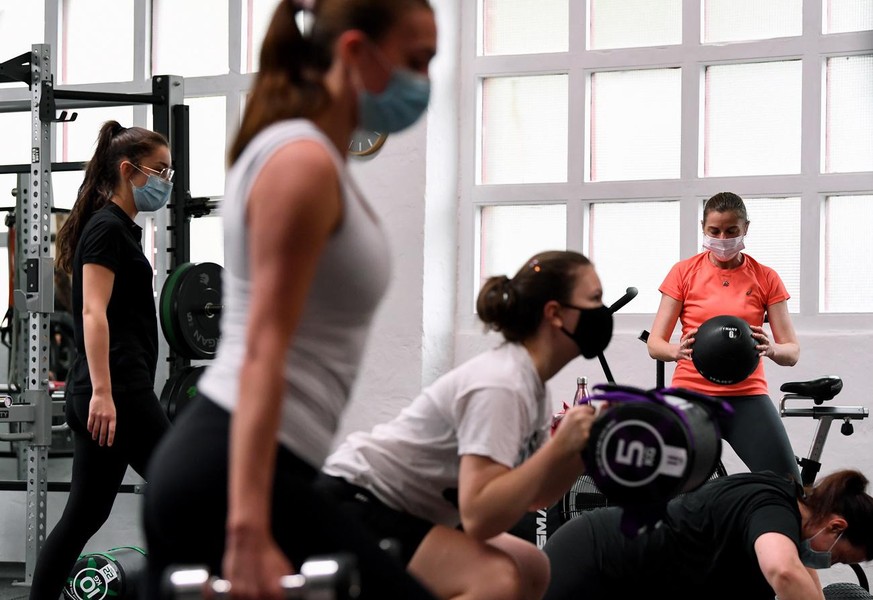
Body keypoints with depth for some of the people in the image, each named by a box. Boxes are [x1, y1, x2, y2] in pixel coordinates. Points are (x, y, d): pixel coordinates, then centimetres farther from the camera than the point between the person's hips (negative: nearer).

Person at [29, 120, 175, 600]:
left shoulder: (119, 228, 20)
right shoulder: (109, 228, -10)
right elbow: (93, 312, -20)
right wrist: (103, 392, -28)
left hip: (93, 396, 10)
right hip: (119, 390, -10)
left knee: (84, 514, 7)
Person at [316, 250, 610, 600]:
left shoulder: (530, 382, 5)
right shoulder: (501, 386, -23)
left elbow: (535, 496, 11)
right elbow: (480, 516, -31)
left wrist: (588, 443, -4)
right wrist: (559, 446, -28)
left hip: (398, 511, 11)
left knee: (531, 570, 15)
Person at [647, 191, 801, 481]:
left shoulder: (766, 279, 6)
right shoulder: (684, 272, 4)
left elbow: (792, 351, 3)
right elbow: (655, 344, 2)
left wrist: (771, 348, -22)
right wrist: (678, 350, -22)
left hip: (747, 397, 0)